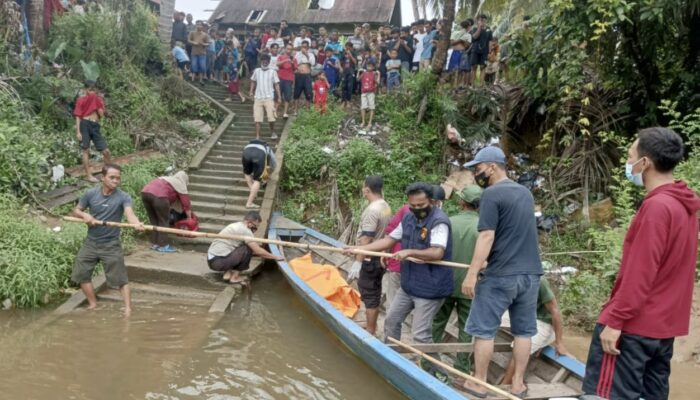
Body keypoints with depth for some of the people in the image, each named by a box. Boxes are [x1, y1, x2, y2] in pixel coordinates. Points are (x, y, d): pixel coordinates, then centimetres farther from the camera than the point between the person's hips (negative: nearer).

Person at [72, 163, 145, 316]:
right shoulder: (90, 194, -5)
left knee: (121, 278, -4)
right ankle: (93, 304, 28)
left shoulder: (123, 197, -15)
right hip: (90, 242, 4)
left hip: (111, 244, -4)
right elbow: (76, 210, 8)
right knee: (81, 274, 12)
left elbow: (129, 213, -33)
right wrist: (84, 215, -16)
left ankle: (128, 309, 1)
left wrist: (137, 223, -56)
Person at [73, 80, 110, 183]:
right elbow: (78, 116, 0)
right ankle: (89, 175, 6)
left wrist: (98, 102, -1)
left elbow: (101, 115, 4)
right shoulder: (81, 100, 4)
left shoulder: (98, 99, 14)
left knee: (106, 151, 1)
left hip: (95, 126, 3)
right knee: (86, 151, 0)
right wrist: (78, 132, -8)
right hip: (85, 124, -3)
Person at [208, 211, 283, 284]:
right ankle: (235, 277, -3)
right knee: (247, 250, -13)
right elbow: (258, 251, -15)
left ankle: (227, 272, 8)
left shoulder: (237, 226, 15)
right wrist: (276, 257, -4)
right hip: (218, 262, -10)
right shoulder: (244, 230, -14)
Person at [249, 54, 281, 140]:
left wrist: (279, 96, -5)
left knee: (271, 117, -10)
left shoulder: (273, 72, 3)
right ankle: (257, 136, 3)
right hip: (258, 98, 2)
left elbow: (276, 84, 2)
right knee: (257, 118, -1)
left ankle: (273, 132, 17)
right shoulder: (256, 71, 10)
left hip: (269, 98, -2)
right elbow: (253, 81, 20)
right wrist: (251, 91, 7)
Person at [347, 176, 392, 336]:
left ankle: (370, 331, 8)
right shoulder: (386, 207, 6)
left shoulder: (372, 210, -21)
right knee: (375, 294, 17)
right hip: (378, 258, 9)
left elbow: (366, 240, -24)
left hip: (369, 260, -9)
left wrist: (357, 262, -22)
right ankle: (372, 327, 30)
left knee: (369, 296, 0)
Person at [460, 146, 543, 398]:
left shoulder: (491, 194, -11)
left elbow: (486, 237, -19)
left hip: (500, 275, -7)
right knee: (523, 331, 12)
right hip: (531, 273, 7)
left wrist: (472, 273, -19)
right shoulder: (525, 193, 13)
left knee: (484, 329, 4)